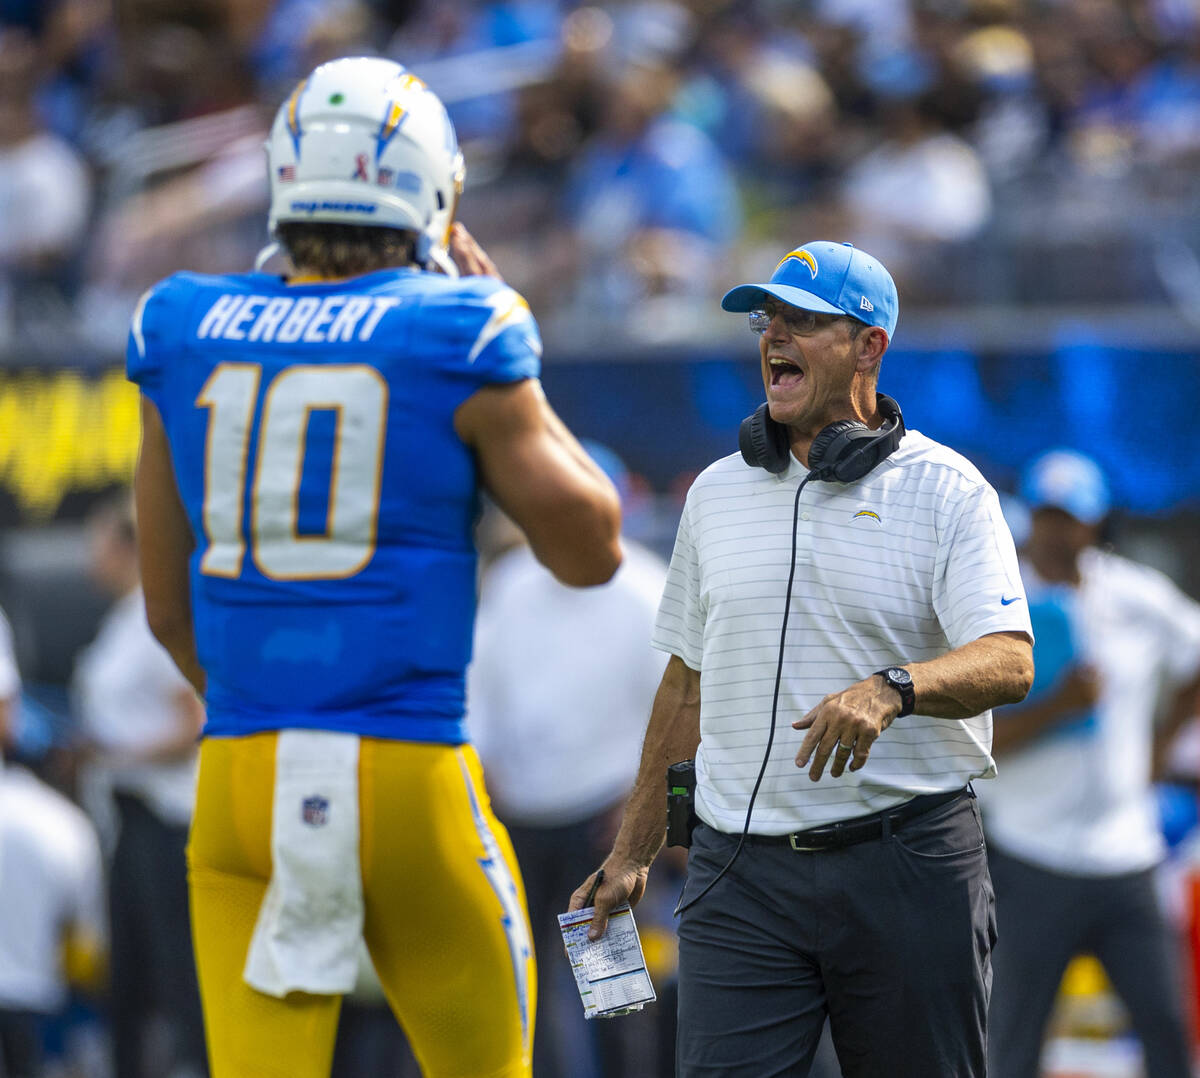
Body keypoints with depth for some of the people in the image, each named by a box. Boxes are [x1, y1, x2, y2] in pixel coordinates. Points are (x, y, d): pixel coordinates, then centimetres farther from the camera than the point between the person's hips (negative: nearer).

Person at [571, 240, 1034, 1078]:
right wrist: (634, 848, 19)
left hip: (908, 861, -3)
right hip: (741, 873, 3)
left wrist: (891, 690, -33)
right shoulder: (718, 492, 14)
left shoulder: (946, 491, -1)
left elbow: (1009, 661, -14)